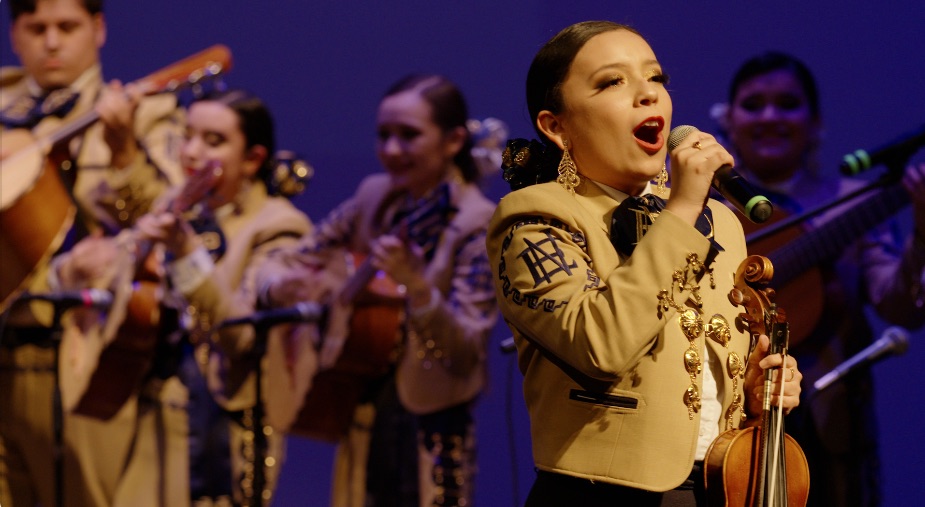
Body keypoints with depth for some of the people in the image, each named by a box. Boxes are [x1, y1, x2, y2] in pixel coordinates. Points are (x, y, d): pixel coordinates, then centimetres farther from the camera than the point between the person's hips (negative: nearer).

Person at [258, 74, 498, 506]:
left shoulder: (477, 226, -12)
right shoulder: (374, 199, 5)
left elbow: (464, 352, -20)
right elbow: (293, 262, 10)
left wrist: (417, 287, -36)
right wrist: (279, 285, -13)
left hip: (430, 429, -6)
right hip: (363, 421, 6)